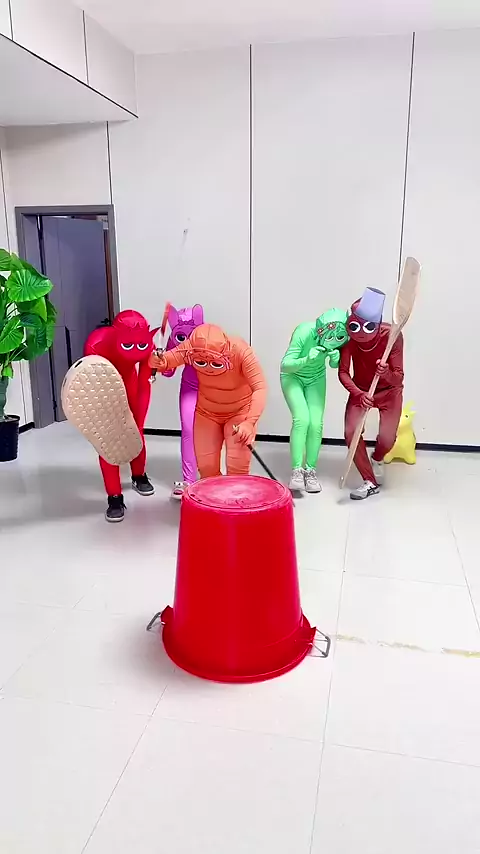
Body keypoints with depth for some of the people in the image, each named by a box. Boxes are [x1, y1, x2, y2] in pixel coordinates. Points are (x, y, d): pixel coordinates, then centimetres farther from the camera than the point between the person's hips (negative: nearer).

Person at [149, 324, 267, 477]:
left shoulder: (241, 351, -34)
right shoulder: (190, 348, -26)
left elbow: (260, 388, -36)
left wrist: (250, 422, -50)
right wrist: (157, 362, -45)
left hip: (240, 412, -3)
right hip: (206, 412, 3)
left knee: (237, 470, -9)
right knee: (206, 469, 4)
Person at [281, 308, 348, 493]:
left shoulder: (340, 336, -23)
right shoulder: (304, 332, -34)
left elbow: (334, 365, -7)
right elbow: (284, 366, -33)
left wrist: (335, 359, -31)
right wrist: (306, 360, -50)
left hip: (316, 377, 3)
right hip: (292, 376, -3)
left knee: (316, 423, -9)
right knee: (302, 419, -20)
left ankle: (310, 470, 6)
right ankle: (296, 470, -10)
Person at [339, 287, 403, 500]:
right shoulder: (349, 336, -25)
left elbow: (398, 379, -30)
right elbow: (343, 372, -21)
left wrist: (387, 374, -53)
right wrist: (359, 394, -38)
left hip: (389, 390, -2)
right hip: (360, 390, 2)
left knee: (387, 439, -11)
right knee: (351, 432, -15)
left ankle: (377, 459, 29)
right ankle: (369, 482, 4)